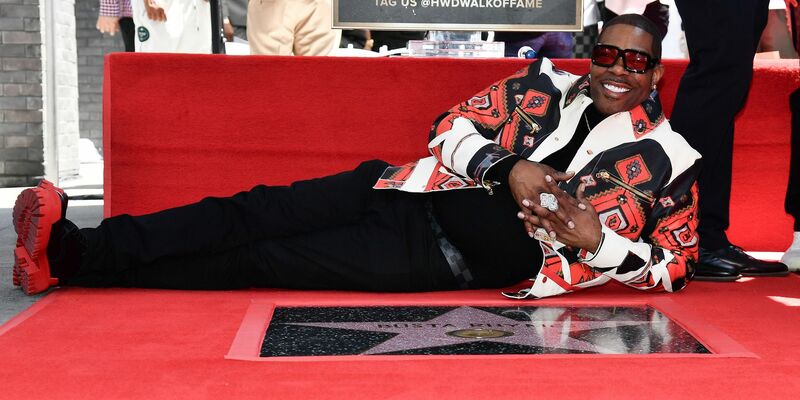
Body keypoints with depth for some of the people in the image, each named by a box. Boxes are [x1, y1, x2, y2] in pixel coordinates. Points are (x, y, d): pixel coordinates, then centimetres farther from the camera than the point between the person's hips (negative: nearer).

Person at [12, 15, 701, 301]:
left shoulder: (664, 161, 4)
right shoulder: (545, 87, 12)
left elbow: (674, 264, 2)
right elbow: (453, 126, 9)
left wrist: (600, 241, -14)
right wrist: (507, 168, -9)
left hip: (457, 259, -4)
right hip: (413, 190, 4)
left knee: (261, 262, -14)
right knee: (256, 215, -14)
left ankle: (72, 258, -16)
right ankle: (68, 244, -15)